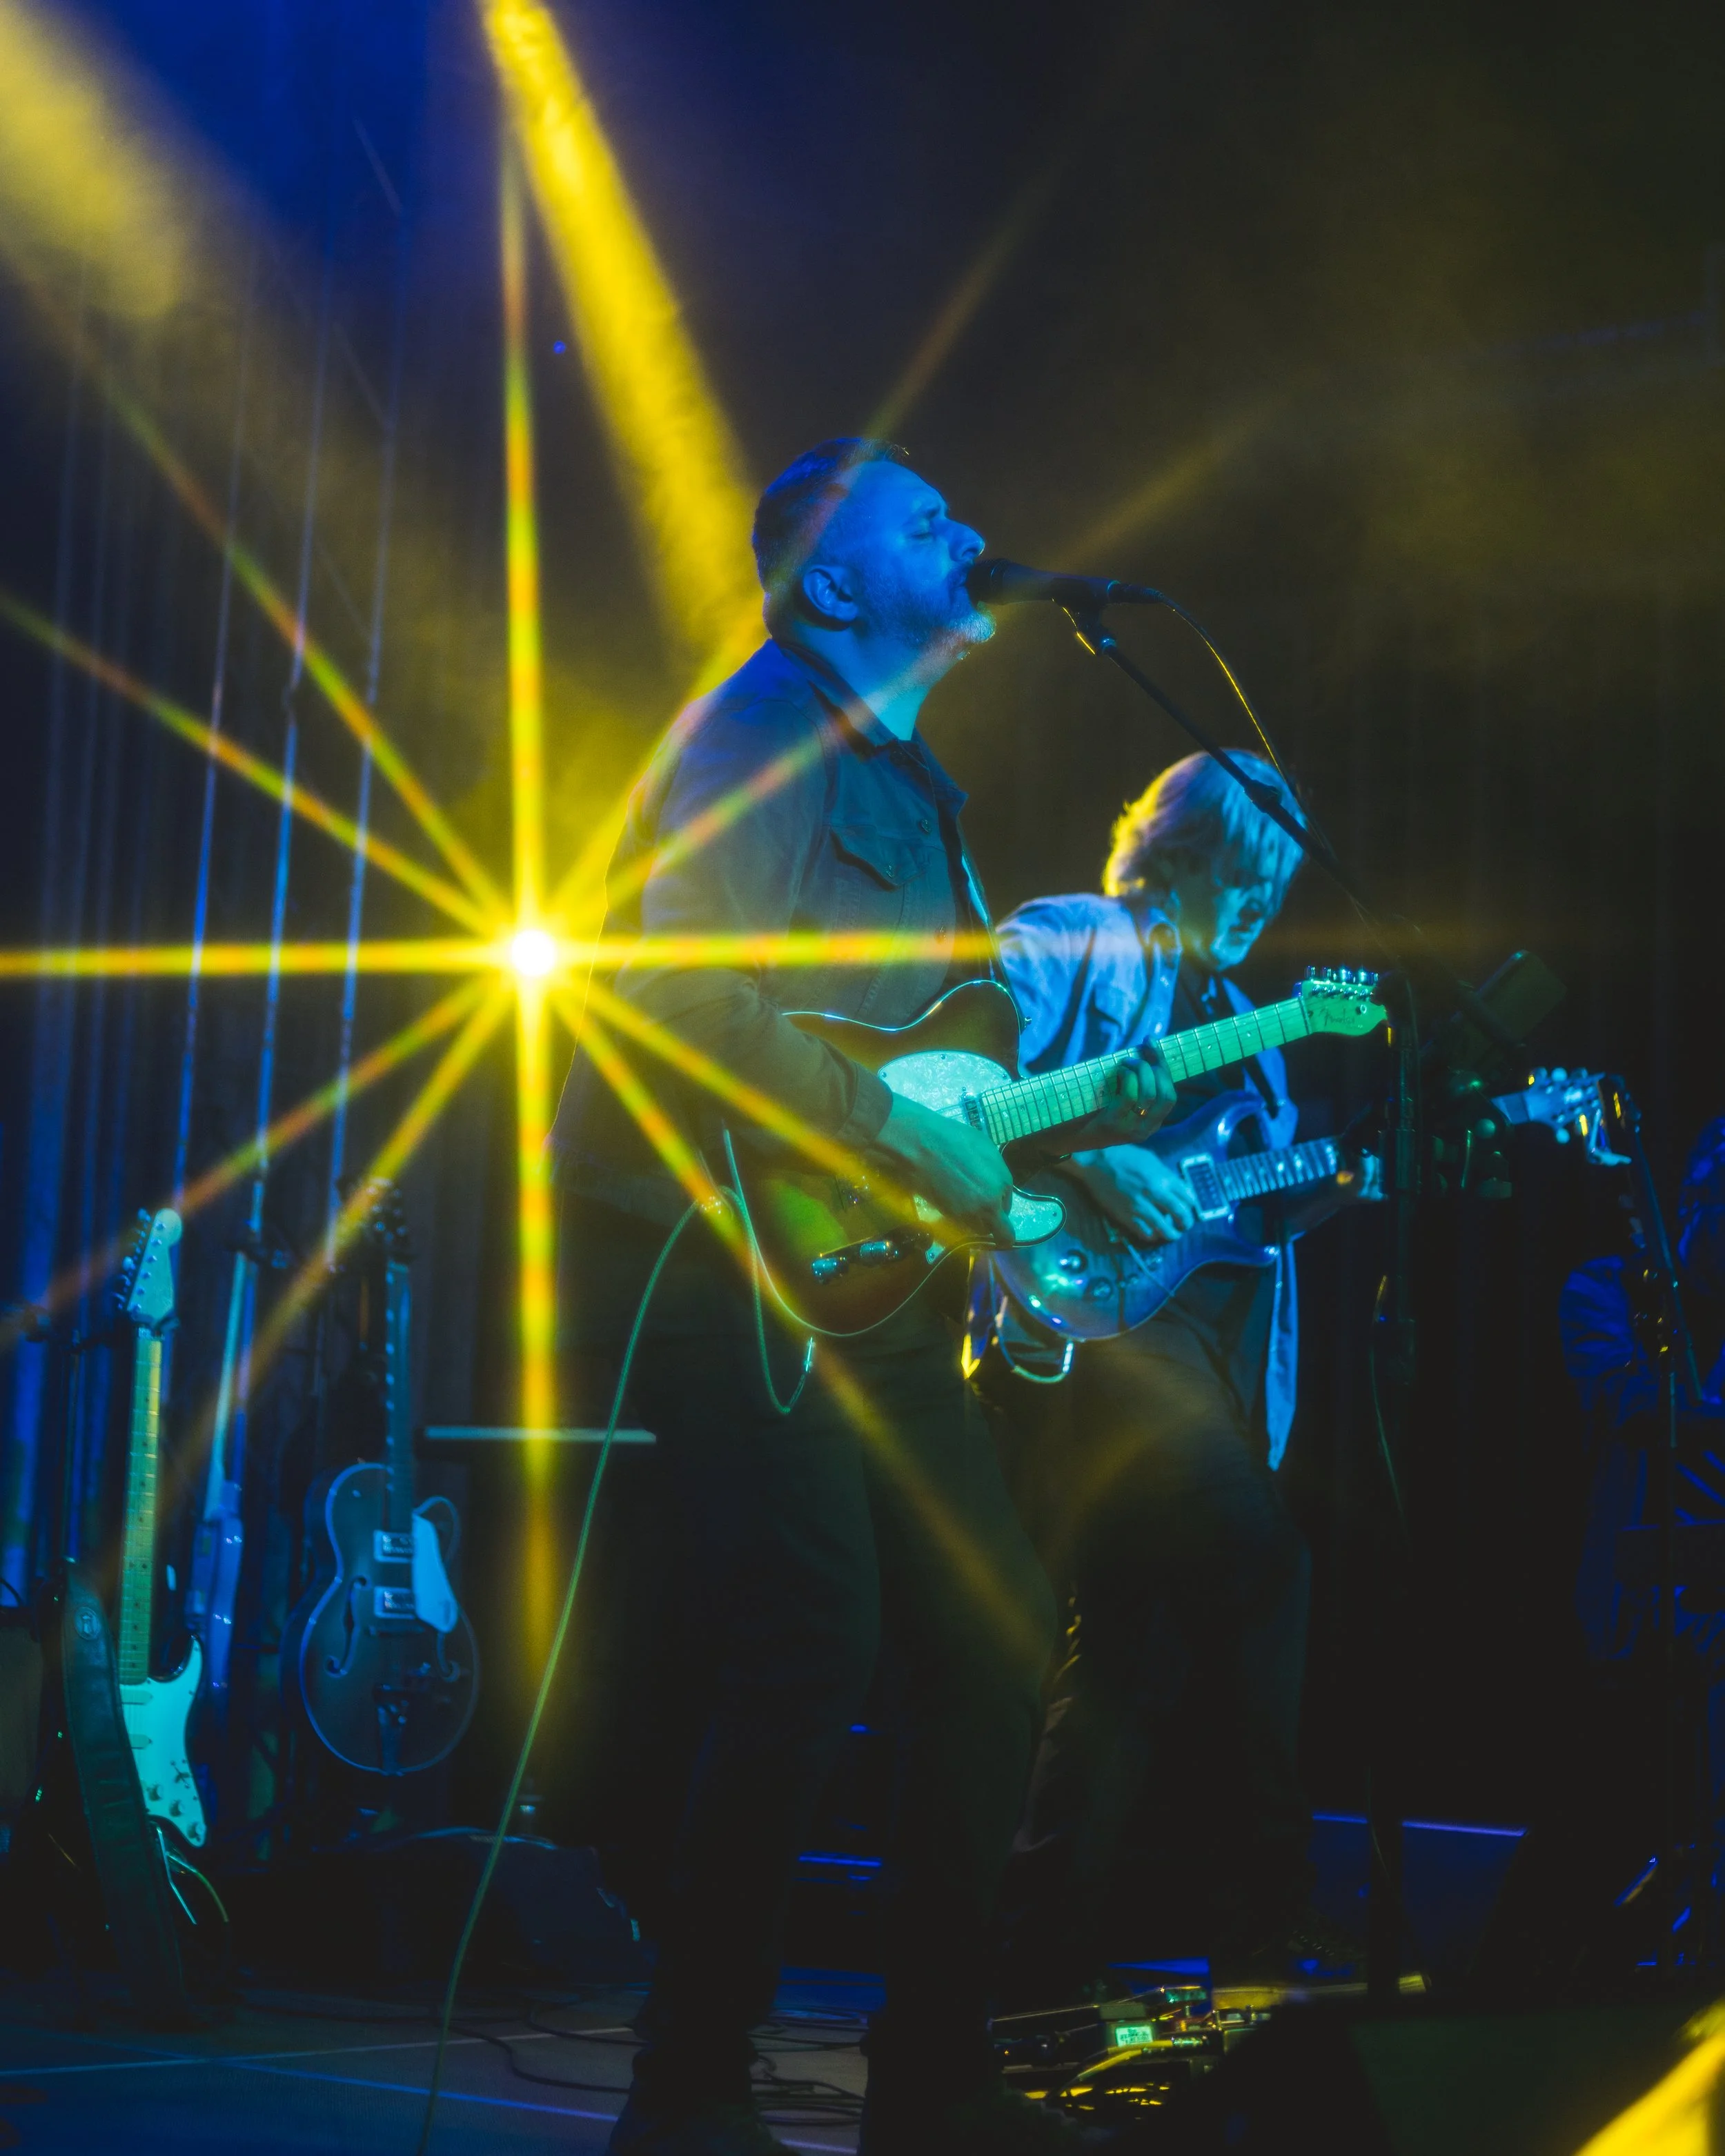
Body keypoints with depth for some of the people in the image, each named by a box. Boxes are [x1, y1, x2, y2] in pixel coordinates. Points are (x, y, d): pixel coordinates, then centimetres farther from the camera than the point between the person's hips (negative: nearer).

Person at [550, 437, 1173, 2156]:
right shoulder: (763, 729, -7)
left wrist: (1092, 1104, 11)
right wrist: (899, 1134, -19)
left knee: (990, 1638, 8)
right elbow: (684, 985, -22)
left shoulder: (910, 779, 23)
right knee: (813, 1646, -20)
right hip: (713, 1254, -10)